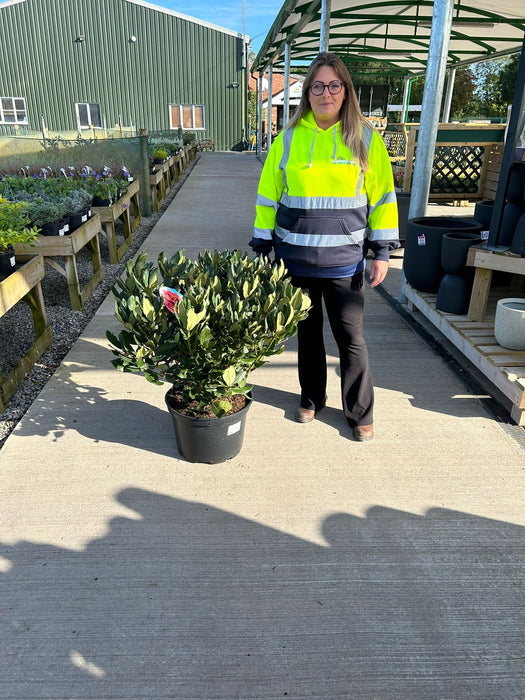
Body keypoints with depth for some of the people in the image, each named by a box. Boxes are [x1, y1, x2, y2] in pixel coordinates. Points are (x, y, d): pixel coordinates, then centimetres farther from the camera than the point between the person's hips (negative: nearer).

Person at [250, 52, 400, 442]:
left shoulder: (365, 138, 1)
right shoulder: (290, 138, 4)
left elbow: (383, 196, 4)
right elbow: (268, 194, 7)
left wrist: (383, 251, -1)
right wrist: (263, 246, 4)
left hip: (344, 262, -1)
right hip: (296, 259, 2)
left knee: (351, 336, 4)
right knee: (308, 332, 13)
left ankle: (361, 413, 21)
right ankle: (312, 399, 33)